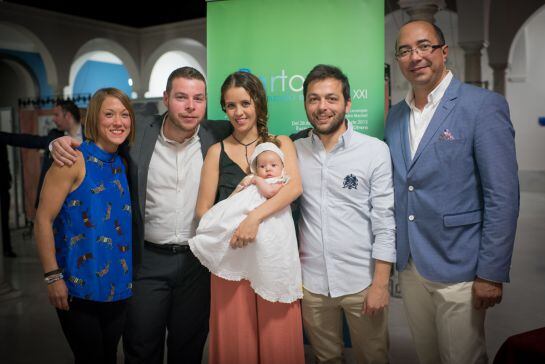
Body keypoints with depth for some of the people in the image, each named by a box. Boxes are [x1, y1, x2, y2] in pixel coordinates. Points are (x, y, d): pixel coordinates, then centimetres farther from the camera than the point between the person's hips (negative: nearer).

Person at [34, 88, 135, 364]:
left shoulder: (123, 163, 5)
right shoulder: (74, 160, -13)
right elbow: (43, 220, -14)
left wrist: (127, 273, 9)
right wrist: (53, 276, -16)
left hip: (118, 286, 6)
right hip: (78, 287, -5)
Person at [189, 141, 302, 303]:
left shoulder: (281, 182, 6)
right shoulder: (254, 183, 23)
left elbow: (269, 191, -17)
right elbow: (233, 199, 26)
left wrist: (257, 179, -1)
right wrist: (242, 184, 9)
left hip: (269, 234, -6)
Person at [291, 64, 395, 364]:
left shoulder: (375, 151, -6)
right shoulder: (295, 151, 3)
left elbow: (385, 221, -8)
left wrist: (381, 283, -10)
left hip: (362, 282, -2)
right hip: (311, 282, 3)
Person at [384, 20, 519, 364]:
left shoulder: (484, 106, -11)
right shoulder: (395, 116, 8)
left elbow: (502, 197, -14)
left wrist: (492, 273, -15)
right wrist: (394, 253, 11)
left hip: (458, 268, -5)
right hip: (409, 265, 6)